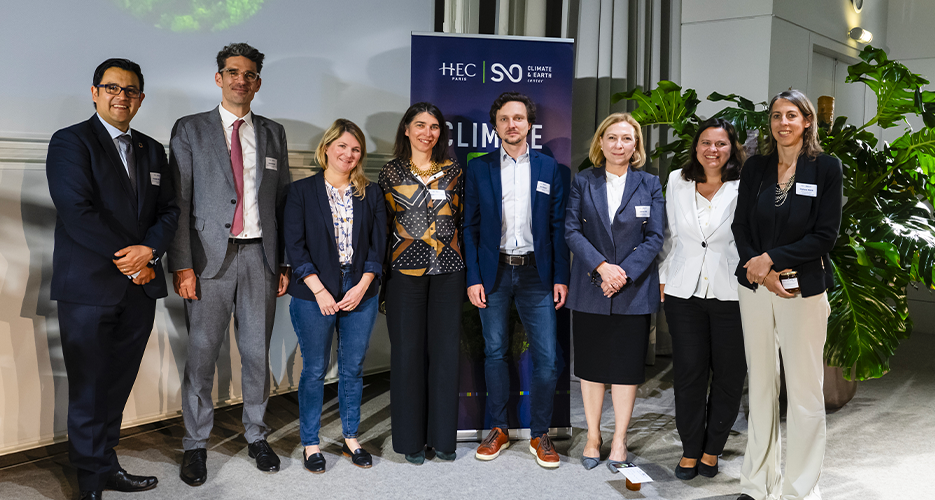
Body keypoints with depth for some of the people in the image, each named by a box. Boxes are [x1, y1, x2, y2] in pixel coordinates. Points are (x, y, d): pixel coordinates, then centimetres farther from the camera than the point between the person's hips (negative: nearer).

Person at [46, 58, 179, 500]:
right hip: (89, 287, -5)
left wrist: (149, 250, -8)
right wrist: (129, 259, -13)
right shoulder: (70, 142, -2)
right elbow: (77, 211, -13)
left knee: (118, 385, 11)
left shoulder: (152, 150, 17)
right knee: (89, 389, 2)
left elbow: (169, 210, 12)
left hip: (139, 287, 5)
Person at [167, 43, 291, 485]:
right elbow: (178, 202, -2)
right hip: (210, 256, -2)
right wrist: (182, 265, -10)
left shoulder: (273, 133, 13)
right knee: (202, 353, 2)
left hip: (261, 255, 3)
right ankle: (195, 444, 17)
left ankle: (256, 435, 25)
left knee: (257, 352, 9)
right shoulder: (190, 130, 4)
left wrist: (285, 262, 7)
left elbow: (282, 202, 12)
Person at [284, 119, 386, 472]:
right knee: (315, 370, 6)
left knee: (353, 368, 11)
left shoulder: (370, 193, 9)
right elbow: (294, 246, -5)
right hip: (315, 296, -2)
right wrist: (319, 290, -12)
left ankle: (350, 438, 26)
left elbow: (378, 243, 5)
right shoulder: (301, 191, 1)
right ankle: (310, 443, 19)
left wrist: (362, 286, -7)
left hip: (361, 294, 3)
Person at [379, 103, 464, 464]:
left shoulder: (453, 171, 10)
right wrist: (379, 271, 2)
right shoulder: (391, 171, 5)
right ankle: (411, 439, 15)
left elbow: (462, 221, 12)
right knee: (408, 350, 3)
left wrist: (467, 269, 7)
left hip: (448, 271, 2)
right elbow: (382, 224, 7)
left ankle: (442, 437, 16)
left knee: (445, 350, 4)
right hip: (405, 271, -2)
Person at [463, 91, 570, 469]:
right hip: (494, 272, 0)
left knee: (547, 358, -2)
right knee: (494, 352, 9)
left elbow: (558, 226, 4)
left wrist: (561, 277, -2)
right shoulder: (478, 168, 4)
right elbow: (470, 226, 3)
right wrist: (473, 278, -4)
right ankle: (498, 429, 23)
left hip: (536, 272, 0)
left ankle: (540, 435, 14)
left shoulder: (549, 168, 5)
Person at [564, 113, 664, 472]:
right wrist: (601, 266, -16)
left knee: (626, 366, 6)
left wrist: (624, 273, -14)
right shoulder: (583, 182, 5)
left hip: (633, 291, 0)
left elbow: (654, 237, -2)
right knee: (591, 365, 8)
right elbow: (572, 230, -3)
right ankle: (593, 437, 21)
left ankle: (619, 440, 19)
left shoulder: (650, 184, 5)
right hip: (590, 290, 0)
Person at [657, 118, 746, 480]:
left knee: (729, 375, 8)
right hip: (684, 291, 2)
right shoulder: (676, 181, 5)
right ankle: (690, 450, 22)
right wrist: (663, 279, 11)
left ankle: (712, 449, 26)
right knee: (688, 372, 6)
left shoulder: (744, 187, -5)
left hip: (731, 294, -2)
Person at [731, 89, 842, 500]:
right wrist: (761, 271, -9)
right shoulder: (755, 167, 8)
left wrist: (773, 259, -12)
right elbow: (740, 227, 5)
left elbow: (825, 234, -6)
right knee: (761, 385, 9)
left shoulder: (826, 167, -1)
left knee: (804, 389, 0)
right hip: (756, 287, 3)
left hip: (804, 289, -3)